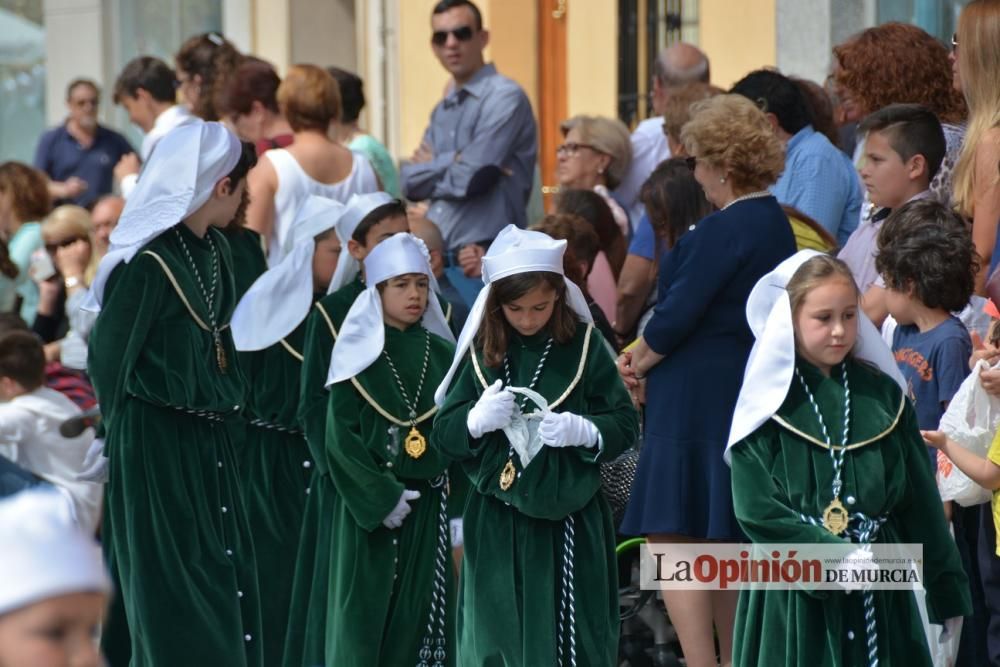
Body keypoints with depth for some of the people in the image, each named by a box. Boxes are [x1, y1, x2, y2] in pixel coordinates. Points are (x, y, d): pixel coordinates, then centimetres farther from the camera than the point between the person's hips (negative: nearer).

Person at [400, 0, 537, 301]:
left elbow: (471, 177, -15)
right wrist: (451, 162, -8)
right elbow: (409, 183, 8)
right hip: (436, 259, 8)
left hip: (482, 263, -8)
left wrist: (433, 168, 4)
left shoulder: (504, 97, -7)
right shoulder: (442, 111, 18)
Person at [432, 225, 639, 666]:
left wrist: (584, 431, -20)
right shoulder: (482, 350, 2)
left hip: (571, 519, -1)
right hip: (497, 525, 1)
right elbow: (443, 432, 2)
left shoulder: (583, 345, -1)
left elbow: (625, 425, -1)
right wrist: (476, 420, -18)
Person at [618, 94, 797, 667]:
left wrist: (640, 361, -1)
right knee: (723, 545, 17)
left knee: (671, 539, -9)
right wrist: (649, 356, 7)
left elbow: (678, 313, -19)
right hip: (748, 397, 10)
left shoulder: (726, 228, -18)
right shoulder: (775, 223, 12)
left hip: (699, 399, -10)